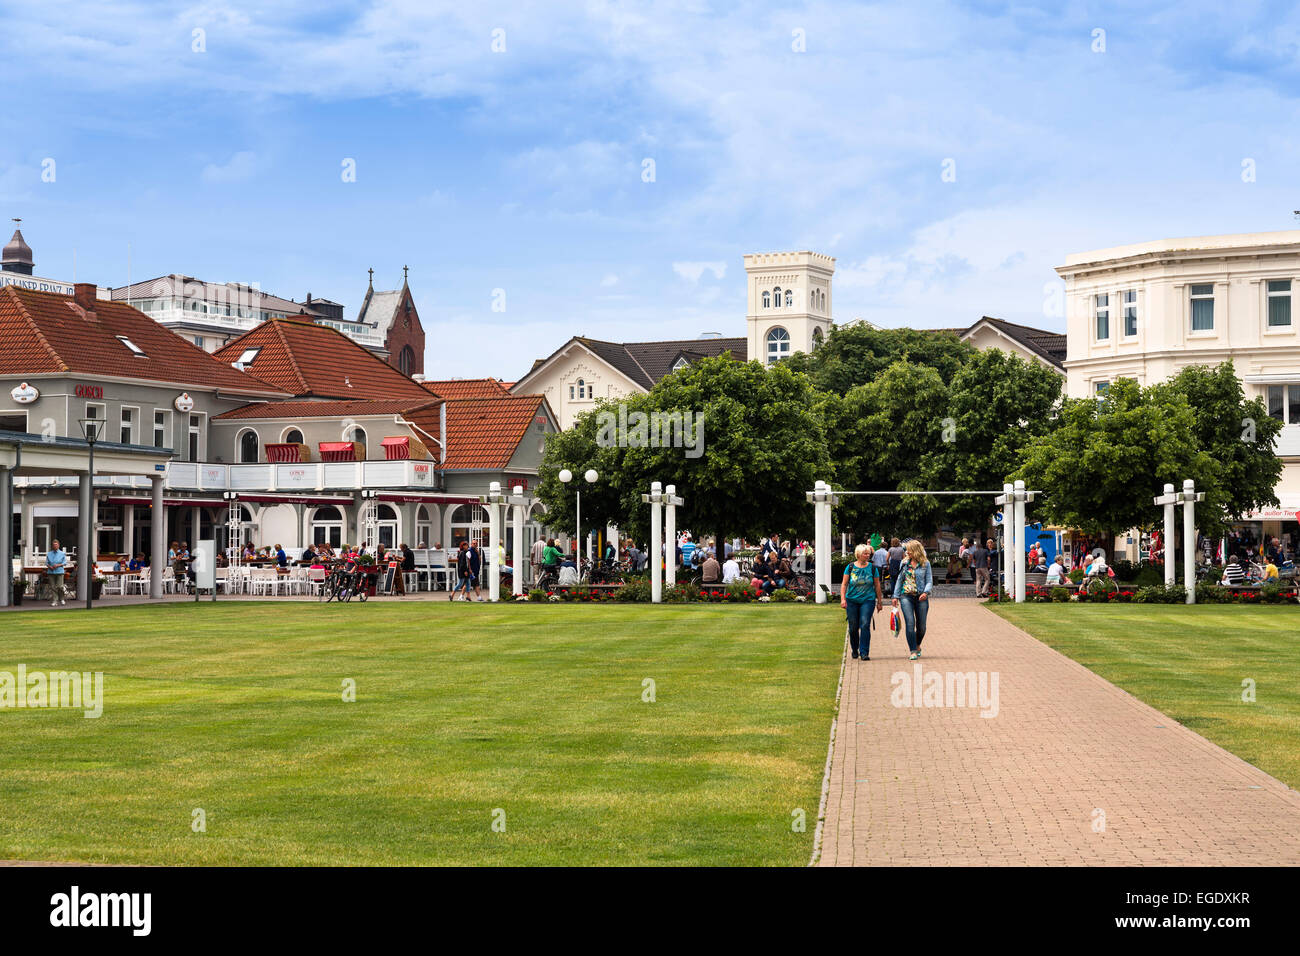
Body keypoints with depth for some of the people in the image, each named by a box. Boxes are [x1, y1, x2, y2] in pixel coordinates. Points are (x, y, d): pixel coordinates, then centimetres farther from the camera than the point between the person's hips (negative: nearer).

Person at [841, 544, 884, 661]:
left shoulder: (873, 568, 3)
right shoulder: (850, 567, 2)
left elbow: (877, 586, 9)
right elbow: (844, 584, 3)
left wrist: (879, 601, 10)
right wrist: (843, 599, -8)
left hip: (868, 600, -1)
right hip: (852, 601, 1)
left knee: (865, 625, -16)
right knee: (853, 627, 5)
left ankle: (864, 652, -14)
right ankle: (855, 650, 26)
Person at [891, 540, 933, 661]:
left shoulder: (925, 564, 2)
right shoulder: (904, 563, 9)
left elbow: (929, 581, 1)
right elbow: (899, 580, 14)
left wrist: (926, 592, -18)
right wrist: (896, 596, 9)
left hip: (921, 597, -1)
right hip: (906, 596, 1)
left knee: (921, 626, 5)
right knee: (910, 623, -12)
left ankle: (918, 646, 33)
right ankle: (913, 652, -11)